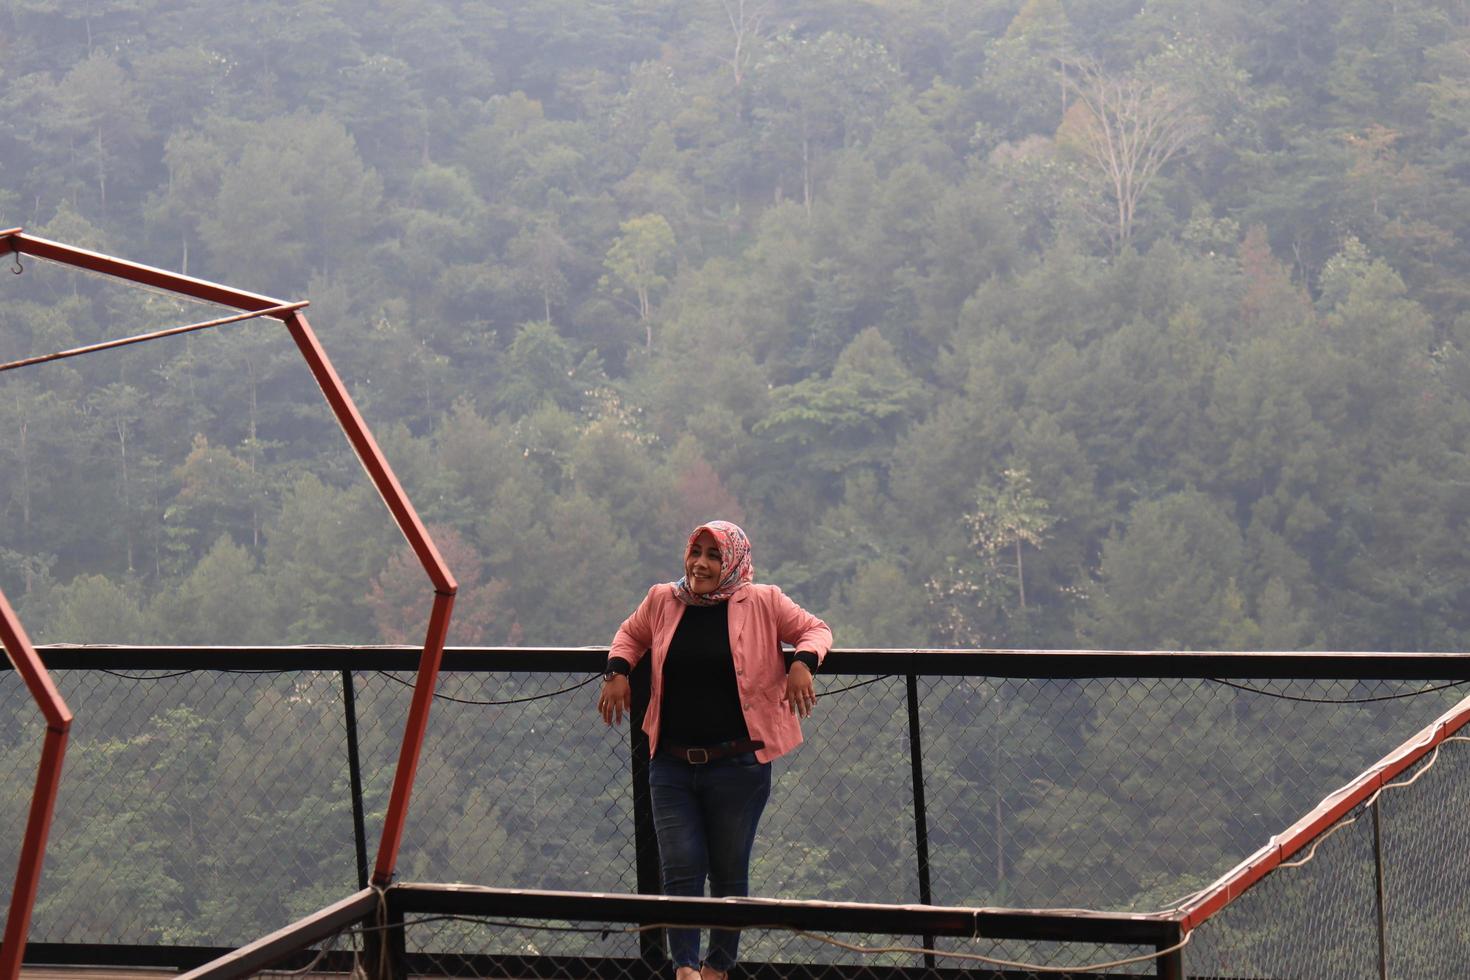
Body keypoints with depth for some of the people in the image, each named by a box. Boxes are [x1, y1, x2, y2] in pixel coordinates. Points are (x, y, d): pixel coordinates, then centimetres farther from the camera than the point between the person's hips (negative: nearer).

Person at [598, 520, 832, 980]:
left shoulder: (762, 603, -2)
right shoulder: (662, 600, 6)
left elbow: (815, 629, 9)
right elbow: (630, 634, 24)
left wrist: (803, 662, -12)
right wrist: (617, 671, 6)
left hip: (738, 765, -2)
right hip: (671, 765, 2)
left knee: (729, 872, 7)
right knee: (680, 869, -7)